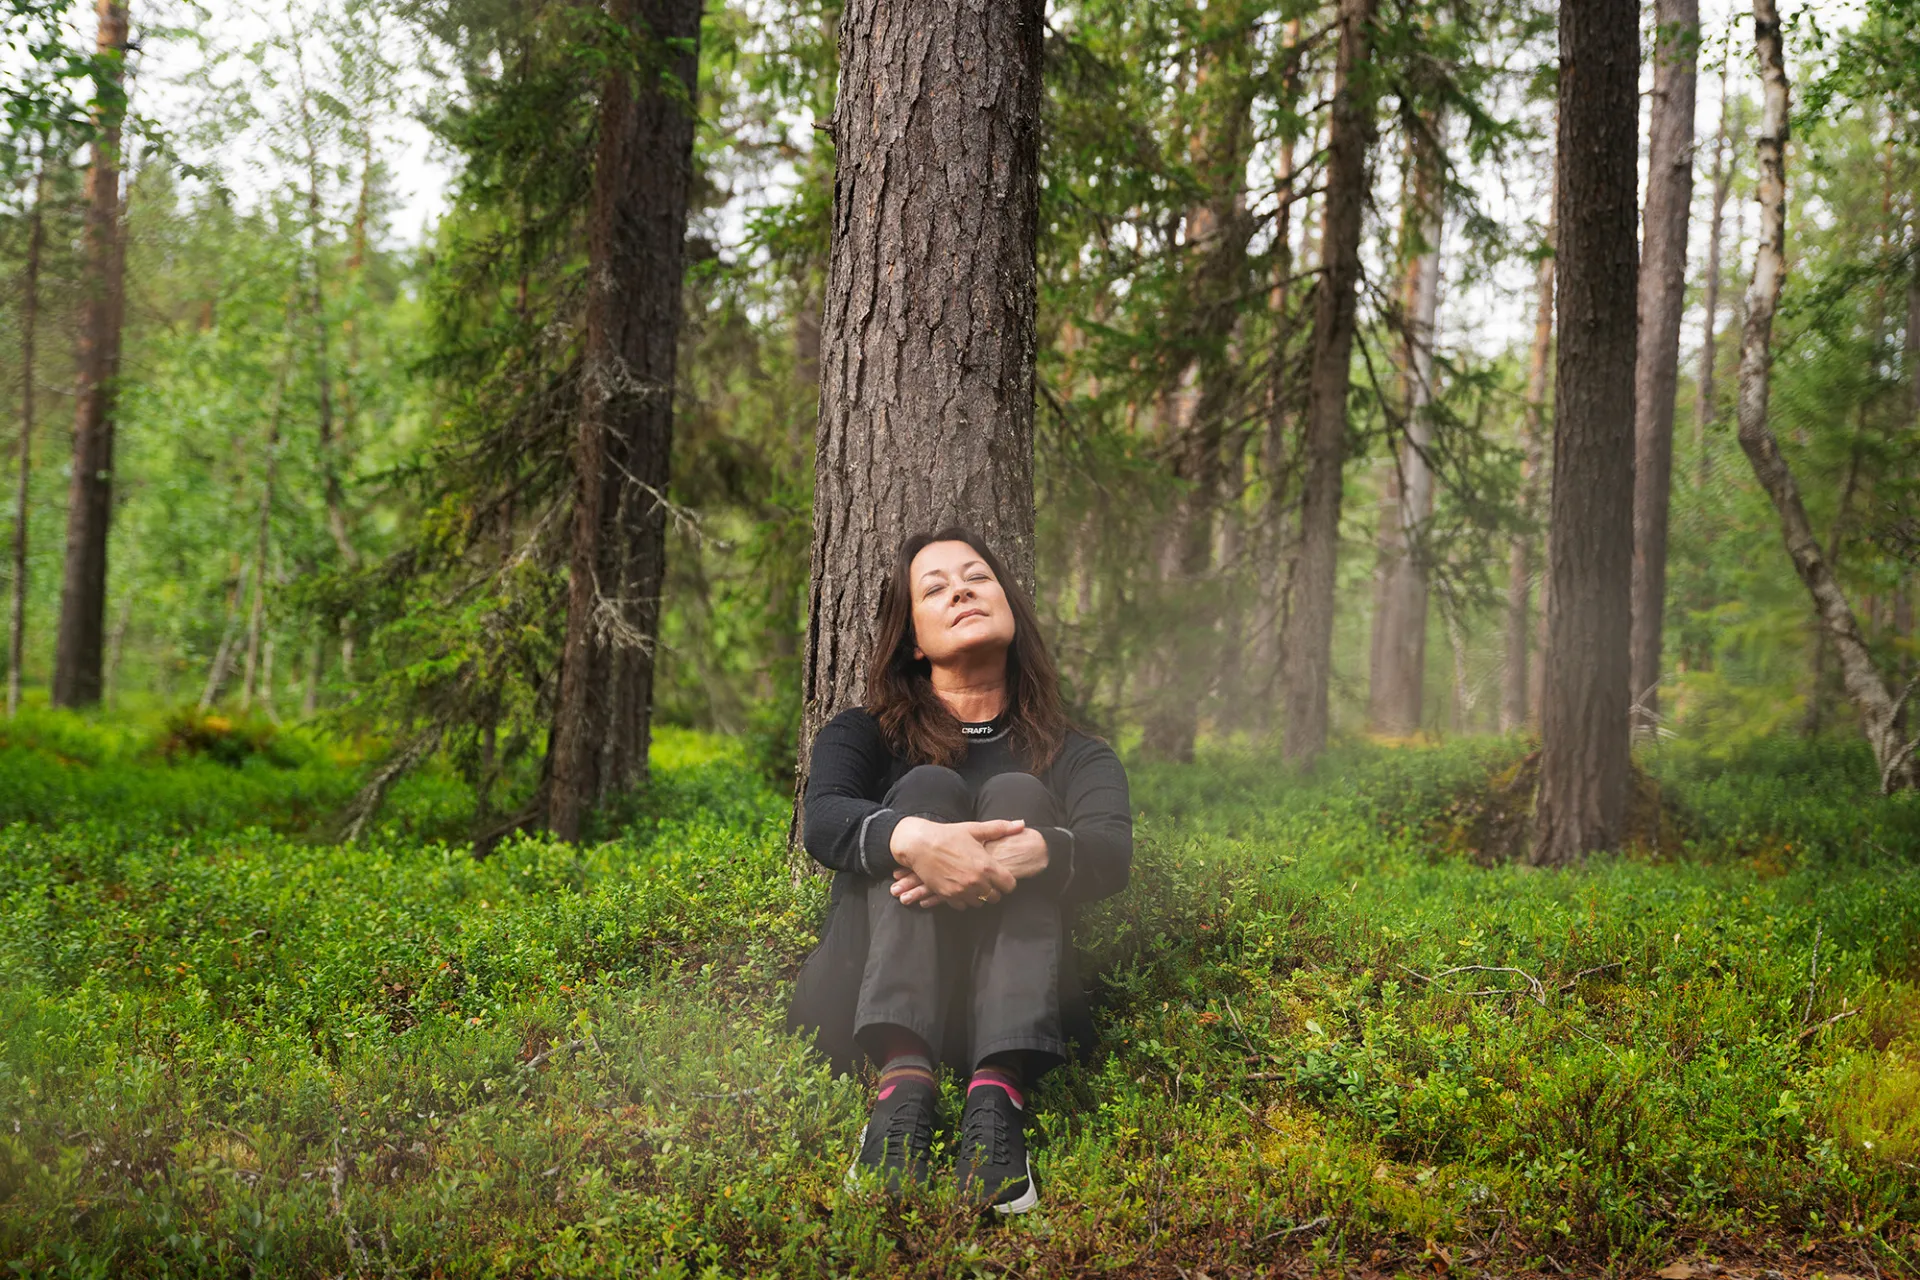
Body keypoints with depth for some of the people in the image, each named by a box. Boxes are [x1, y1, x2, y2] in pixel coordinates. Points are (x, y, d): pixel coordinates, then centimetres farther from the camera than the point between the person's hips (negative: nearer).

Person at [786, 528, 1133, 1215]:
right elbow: (823, 821, -7)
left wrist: (1024, 852, -29)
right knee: (927, 788, -17)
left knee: (1017, 795, -17)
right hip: (863, 1002, 0)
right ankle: (904, 1081, -41)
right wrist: (913, 840, -30)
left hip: (1007, 1016, 0)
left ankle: (997, 1096, -40)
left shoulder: (1076, 757, 17)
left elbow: (1111, 853, -6)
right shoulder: (863, 735, 16)